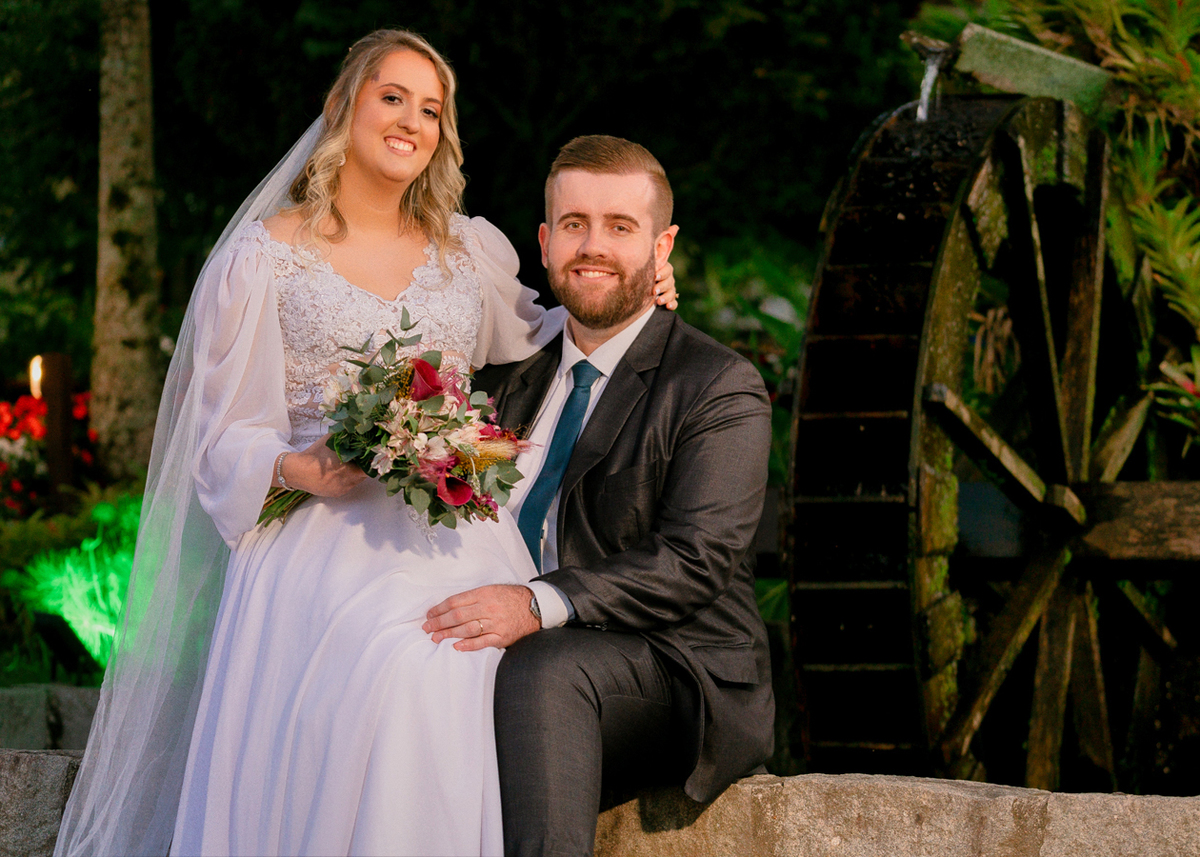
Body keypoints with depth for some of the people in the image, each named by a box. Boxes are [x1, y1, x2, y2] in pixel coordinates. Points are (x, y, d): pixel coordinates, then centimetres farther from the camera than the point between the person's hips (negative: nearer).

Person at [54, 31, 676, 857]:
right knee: (386, 673, -34)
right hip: (327, 536, -3)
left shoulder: (471, 249, 19)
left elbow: (528, 340, 37)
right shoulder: (266, 255, 8)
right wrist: (302, 469, -14)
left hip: (458, 535, 3)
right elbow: (228, 433, 7)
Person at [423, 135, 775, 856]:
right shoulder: (515, 378, 18)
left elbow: (694, 560, -15)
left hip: (677, 675, -5)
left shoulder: (721, 389, -3)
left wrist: (540, 605, -28)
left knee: (544, 668, -36)